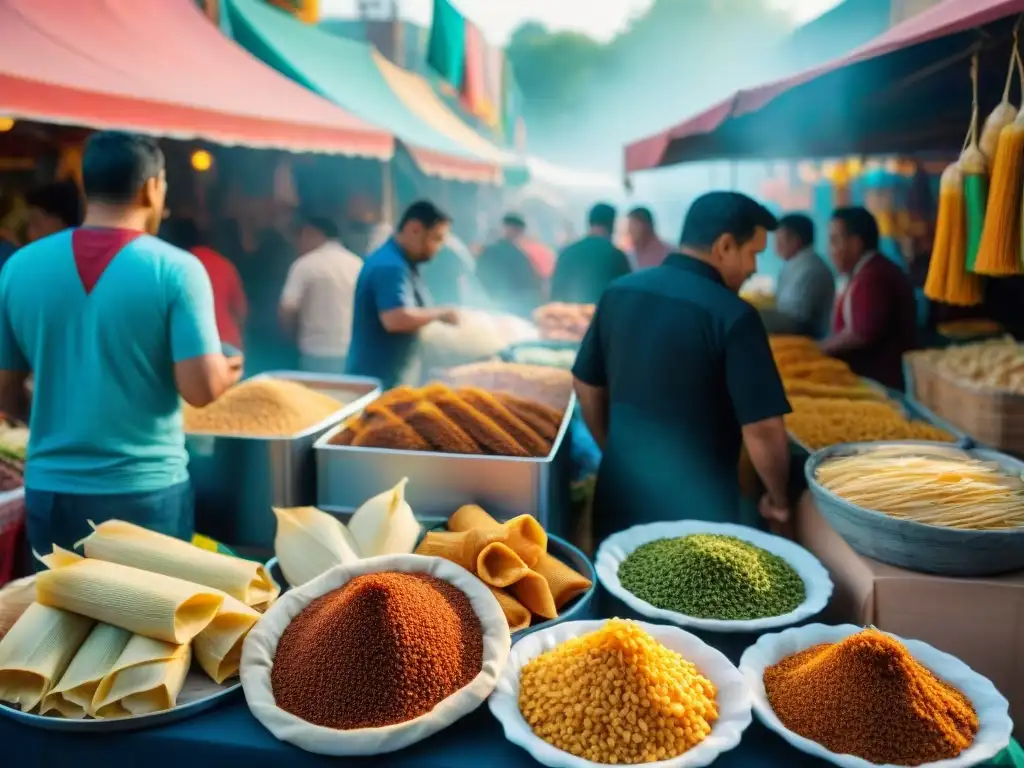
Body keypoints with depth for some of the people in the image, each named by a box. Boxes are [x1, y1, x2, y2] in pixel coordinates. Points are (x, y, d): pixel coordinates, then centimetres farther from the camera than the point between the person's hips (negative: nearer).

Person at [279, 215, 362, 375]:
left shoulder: (305, 264, -7)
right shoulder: (357, 264, 7)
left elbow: (287, 309, -10)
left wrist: (295, 332, 8)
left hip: (318, 352, -4)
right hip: (354, 352, 5)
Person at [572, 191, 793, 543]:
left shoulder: (618, 292, 0)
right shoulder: (732, 315, -18)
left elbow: (587, 387, 9)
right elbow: (762, 429, -19)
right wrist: (778, 500, -1)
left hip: (620, 494, 5)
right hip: (694, 506, -5)